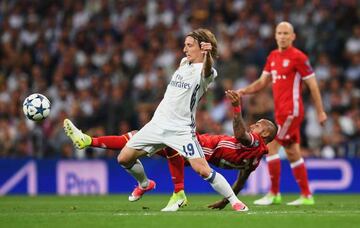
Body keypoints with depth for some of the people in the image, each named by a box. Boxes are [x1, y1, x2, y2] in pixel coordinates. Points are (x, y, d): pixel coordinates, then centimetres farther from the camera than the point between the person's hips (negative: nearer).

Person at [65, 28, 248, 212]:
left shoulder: (204, 70, -12)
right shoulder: (183, 63, 11)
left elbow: (207, 71, -40)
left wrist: (207, 55, -57)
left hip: (181, 128, -7)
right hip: (158, 122, 7)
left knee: (201, 169, -21)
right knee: (124, 159, 8)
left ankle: (234, 201, -5)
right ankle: (144, 184, 37)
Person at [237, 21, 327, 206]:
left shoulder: (298, 57, -10)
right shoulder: (273, 56, 13)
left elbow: (313, 85, -7)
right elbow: (263, 82, 19)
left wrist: (320, 111, -7)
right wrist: (244, 91, 2)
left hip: (291, 111, -8)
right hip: (281, 111, 8)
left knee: (270, 147, -11)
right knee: (293, 153, 10)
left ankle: (274, 194, -5)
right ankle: (306, 196, 15)